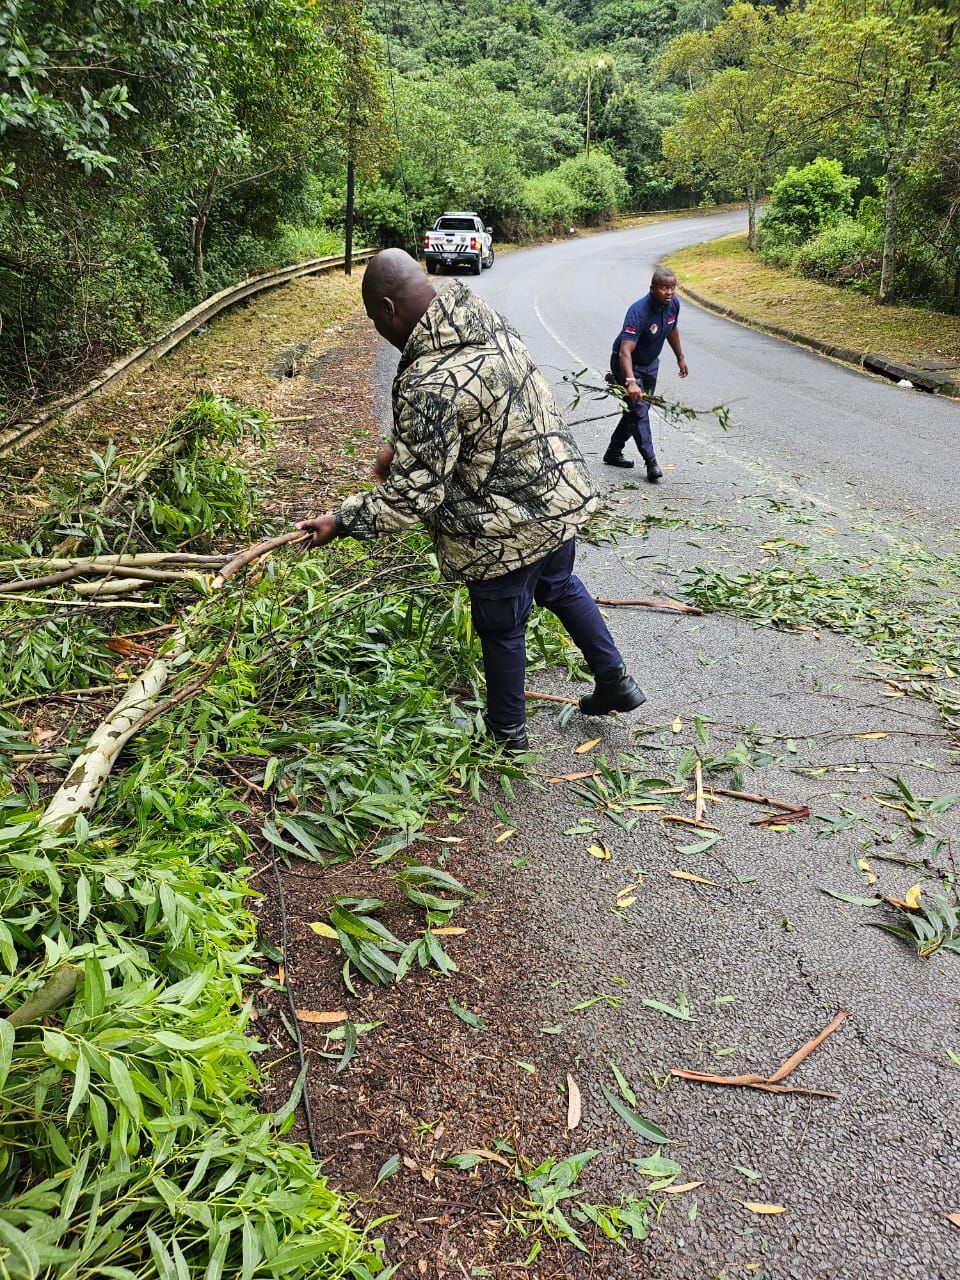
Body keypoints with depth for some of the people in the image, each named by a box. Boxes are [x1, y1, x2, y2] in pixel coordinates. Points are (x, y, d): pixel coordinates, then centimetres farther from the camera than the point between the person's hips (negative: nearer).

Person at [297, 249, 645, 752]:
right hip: (561, 489, 9)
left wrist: (341, 522, -14)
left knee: (501, 629, 14)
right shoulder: (486, 318, -1)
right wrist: (402, 449, 16)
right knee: (560, 586, 31)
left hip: (509, 528, -8)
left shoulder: (428, 384, -30)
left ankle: (506, 729, 37)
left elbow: (414, 494, -25)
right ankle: (615, 680, 44)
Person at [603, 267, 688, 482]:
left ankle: (613, 453, 29)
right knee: (638, 411, -17)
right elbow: (625, 351, -43)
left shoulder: (674, 304, -11)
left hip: (650, 363, 8)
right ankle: (651, 463, -17)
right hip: (627, 365, -8)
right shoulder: (639, 311, -34)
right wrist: (631, 382, -57)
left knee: (639, 409, 15)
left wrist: (680, 357, 21)